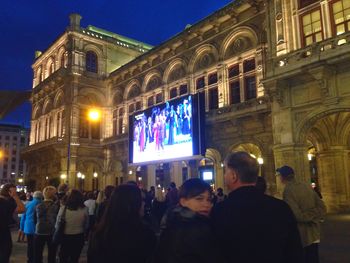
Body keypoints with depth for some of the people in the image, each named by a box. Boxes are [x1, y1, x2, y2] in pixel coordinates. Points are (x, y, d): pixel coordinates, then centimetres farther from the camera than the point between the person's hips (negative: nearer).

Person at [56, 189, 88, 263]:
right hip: (79, 237, 1)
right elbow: (86, 225, -1)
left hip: (65, 237, 0)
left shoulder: (63, 208, -14)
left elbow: (57, 224, -5)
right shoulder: (84, 209, -12)